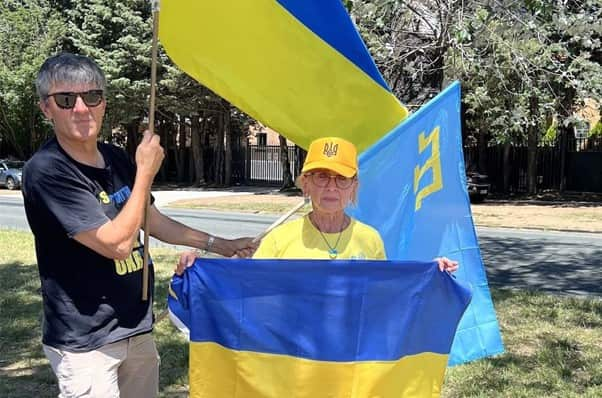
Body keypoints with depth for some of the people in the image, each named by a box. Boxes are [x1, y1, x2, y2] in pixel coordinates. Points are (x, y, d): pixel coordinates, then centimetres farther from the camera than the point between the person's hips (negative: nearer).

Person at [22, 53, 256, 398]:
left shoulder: (116, 158, 4)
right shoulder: (46, 171, -19)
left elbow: (152, 220, 18)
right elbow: (118, 244, -23)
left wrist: (218, 244, 16)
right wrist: (146, 171, -15)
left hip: (137, 327, 7)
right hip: (86, 342, -7)